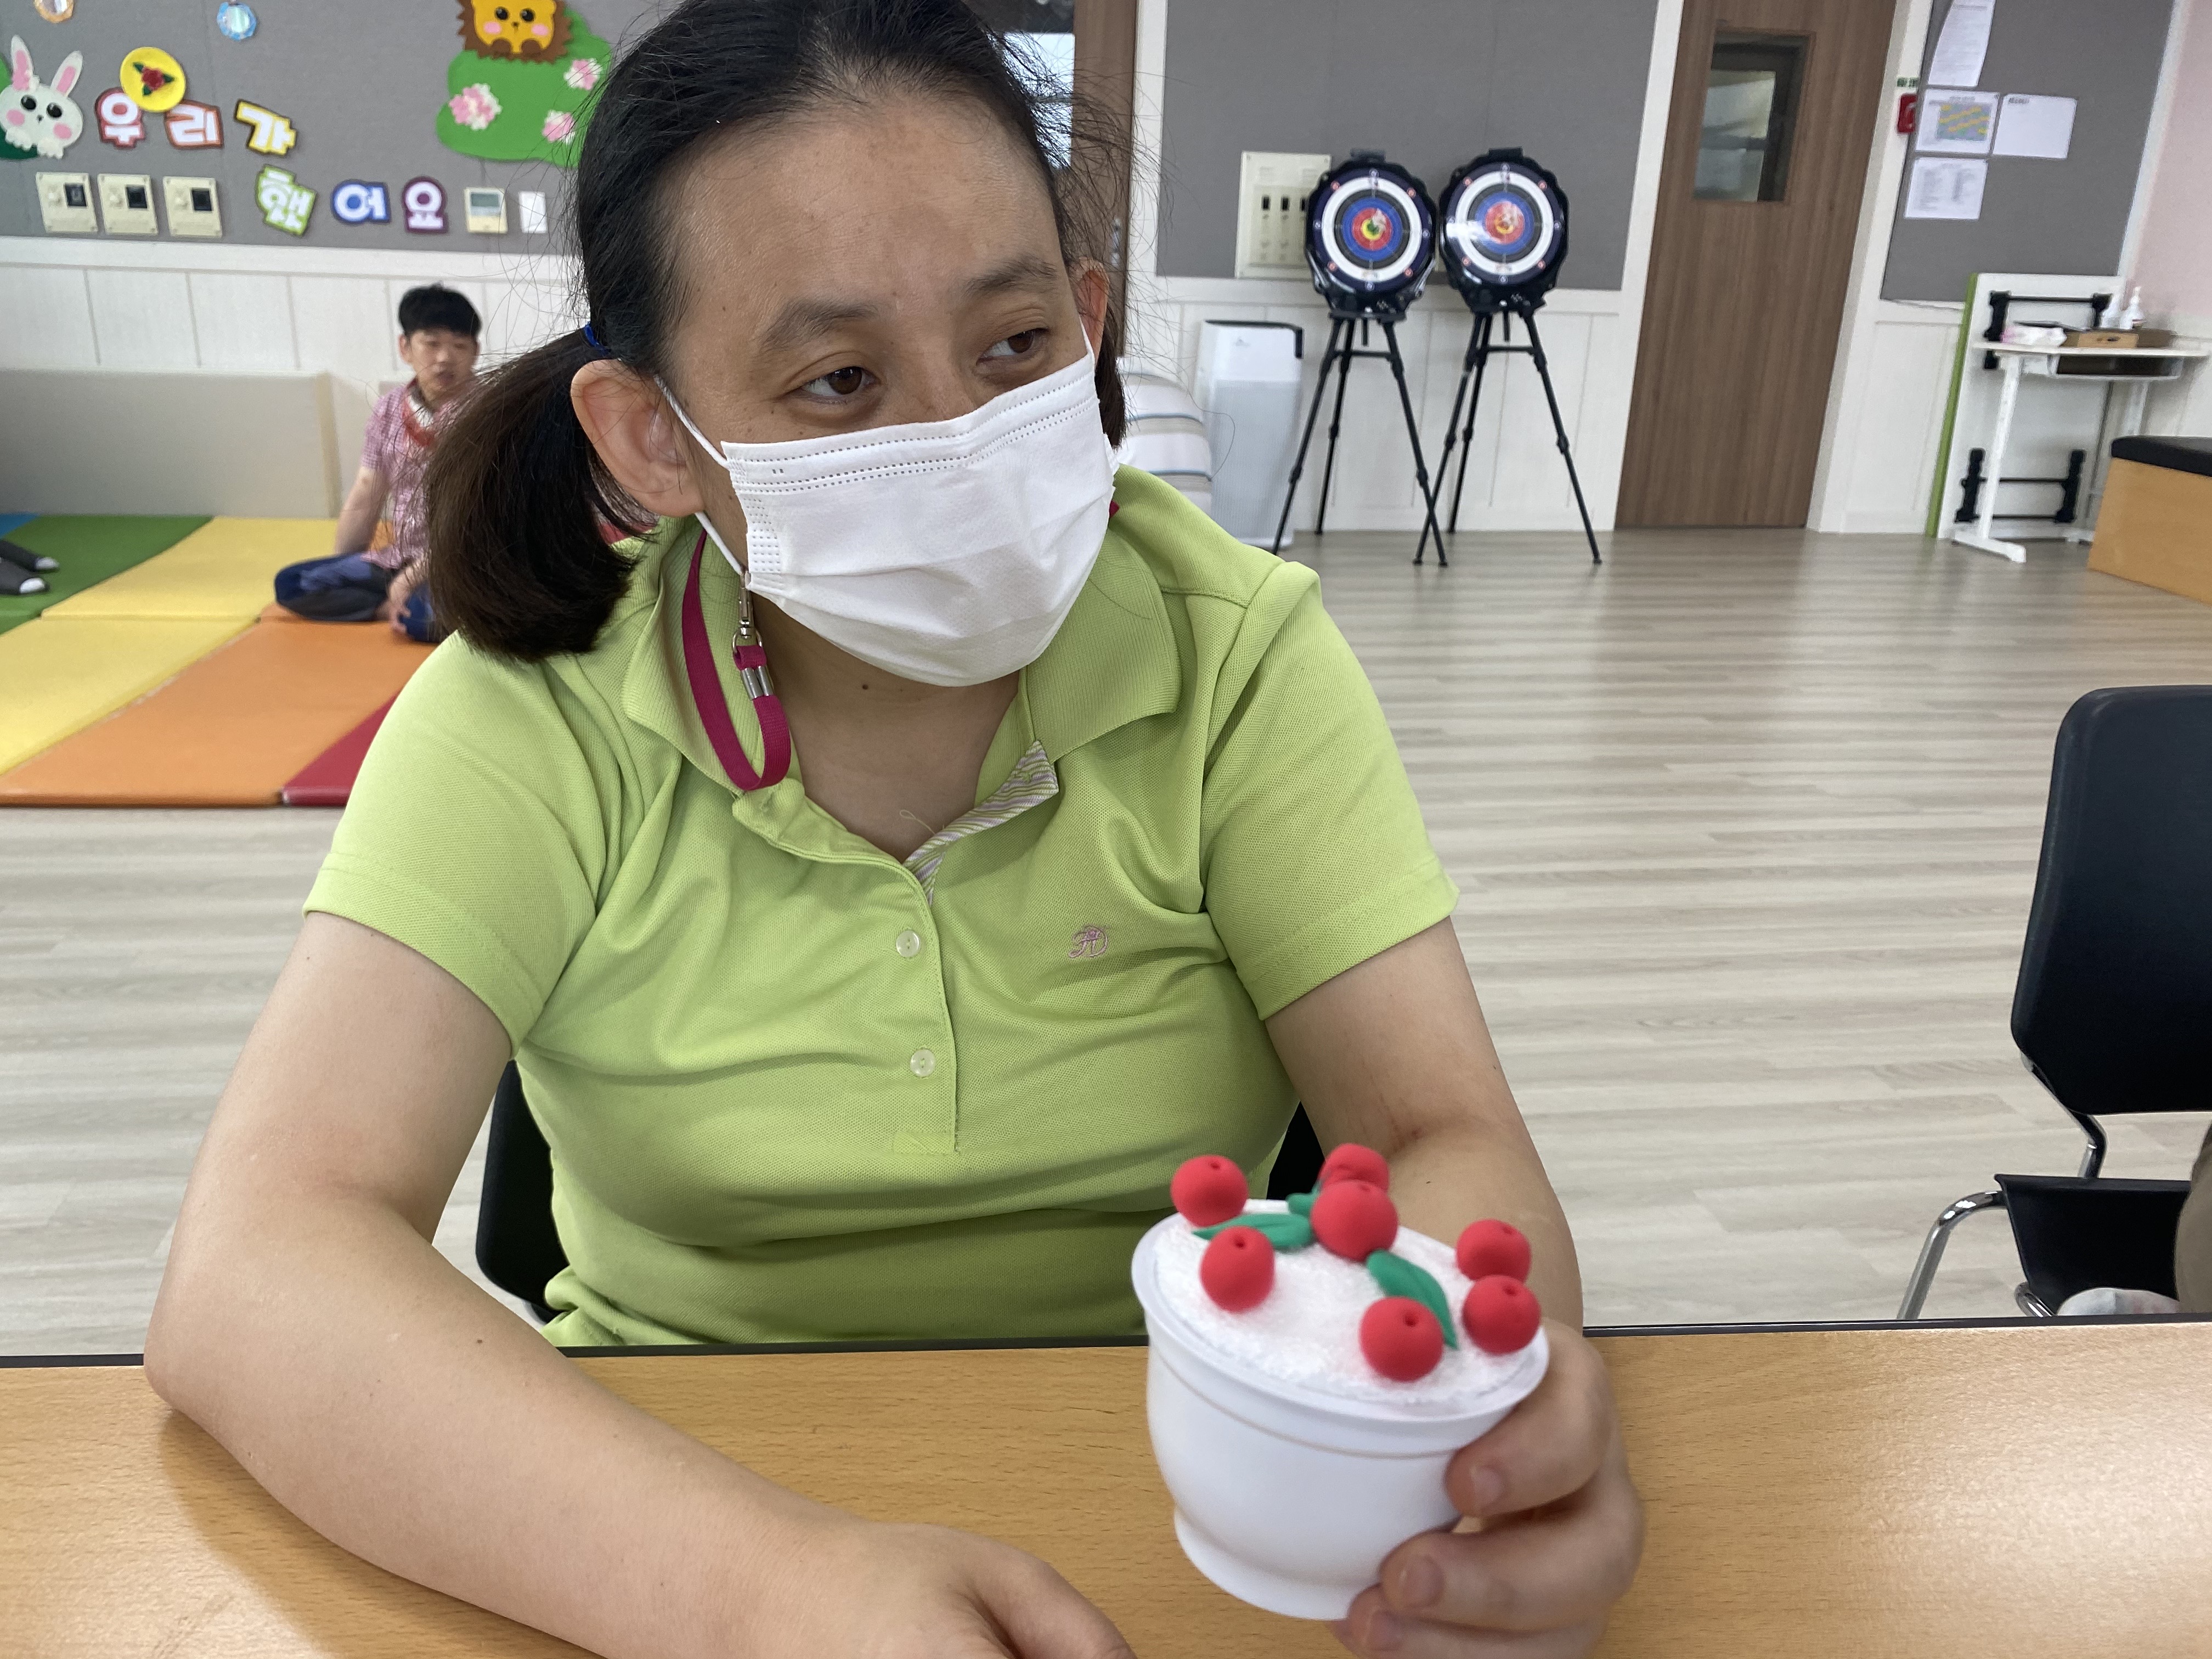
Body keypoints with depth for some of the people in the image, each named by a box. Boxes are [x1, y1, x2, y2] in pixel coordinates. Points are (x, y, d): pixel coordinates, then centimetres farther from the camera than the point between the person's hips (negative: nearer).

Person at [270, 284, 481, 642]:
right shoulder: (389, 409, 6)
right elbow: (364, 501, 12)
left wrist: (413, 576, -21)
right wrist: (335, 580, 11)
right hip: (398, 558, 7)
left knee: (423, 616, -38)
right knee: (290, 584, -2)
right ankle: (401, 606, -8)